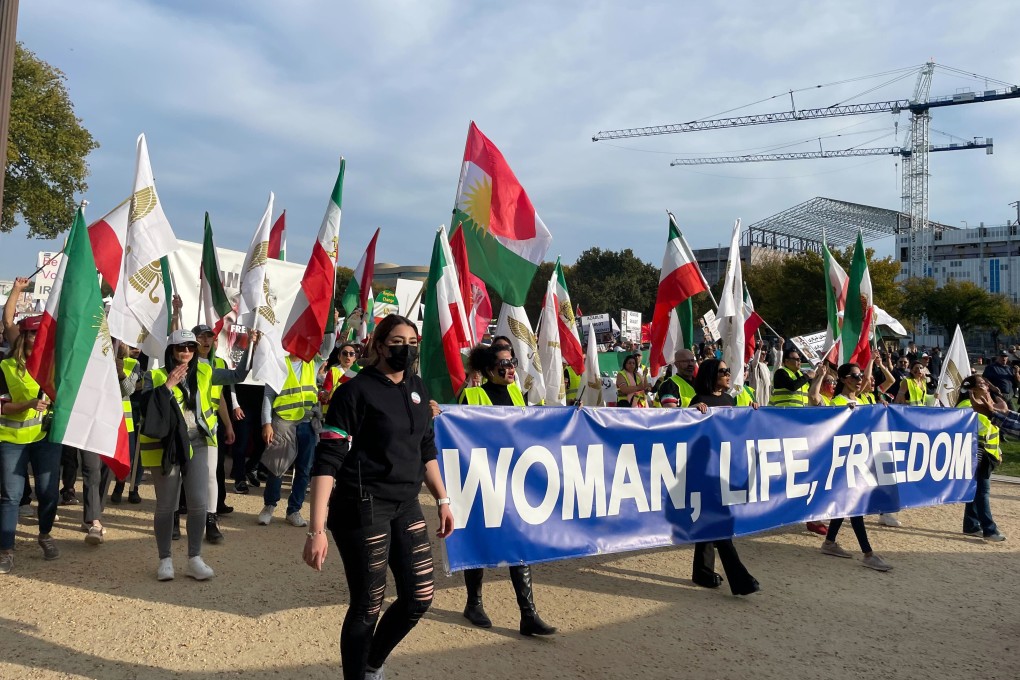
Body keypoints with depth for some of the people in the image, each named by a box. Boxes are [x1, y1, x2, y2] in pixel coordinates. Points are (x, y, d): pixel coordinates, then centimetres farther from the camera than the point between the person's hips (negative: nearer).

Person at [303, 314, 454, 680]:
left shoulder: (417, 388, 8)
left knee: (420, 596, 9)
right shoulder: (356, 391, -12)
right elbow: (326, 461, -17)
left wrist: (443, 500, 17)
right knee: (367, 606, 2)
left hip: (406, 505, 7)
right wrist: (317, 530, -23)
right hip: (363, 508, -7)